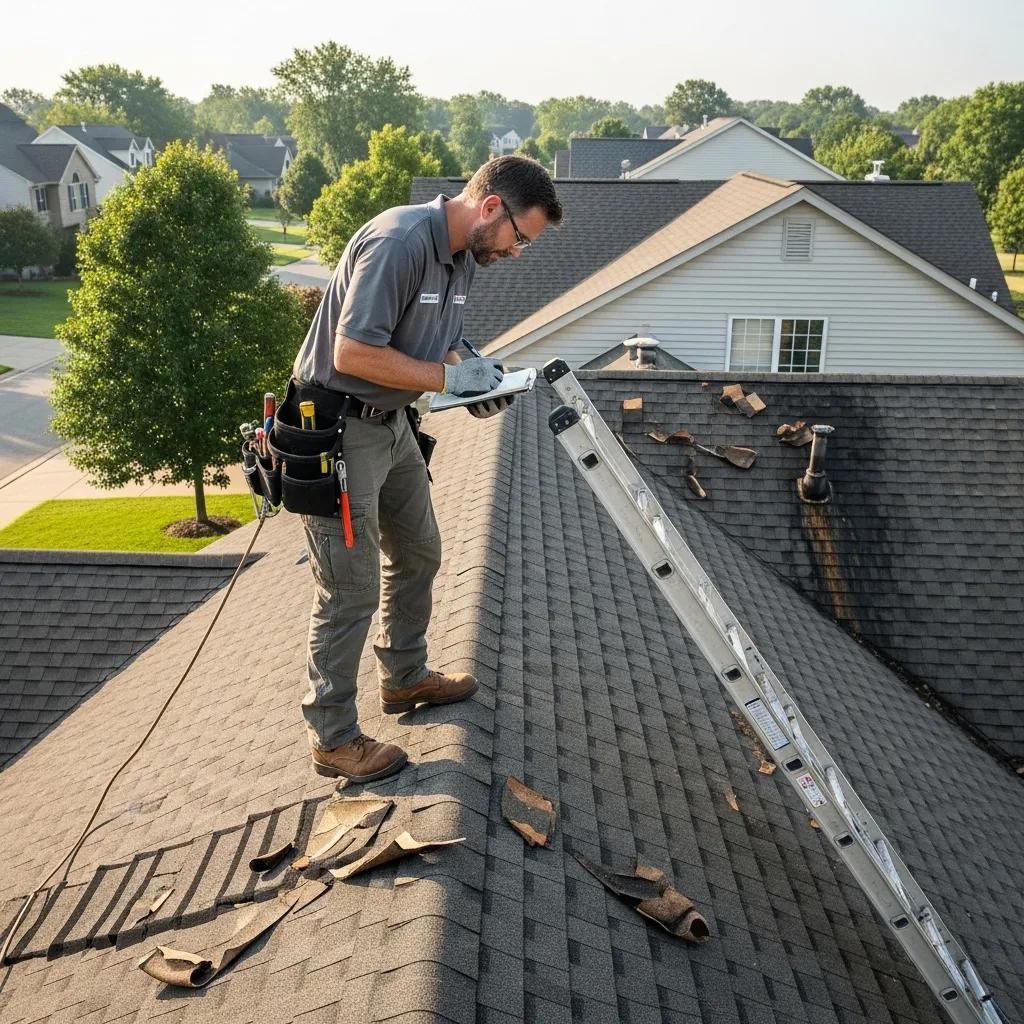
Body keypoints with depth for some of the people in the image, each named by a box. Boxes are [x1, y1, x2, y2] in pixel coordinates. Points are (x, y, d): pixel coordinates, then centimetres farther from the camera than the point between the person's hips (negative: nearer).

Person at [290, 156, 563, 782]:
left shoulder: (464, 258, 6)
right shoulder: (399, 242, -24)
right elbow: (353, 354, -29)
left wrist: (476, 376, -4)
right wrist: (450, 376, -23)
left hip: (393, 424, 10)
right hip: (337, 430, -10)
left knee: (418, 554, 21)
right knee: (353, 589, -4)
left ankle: (405, 678, 41)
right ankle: (333, 737, 11)